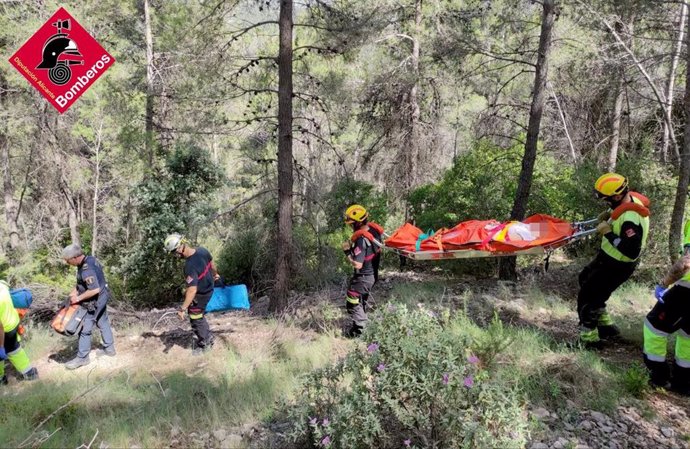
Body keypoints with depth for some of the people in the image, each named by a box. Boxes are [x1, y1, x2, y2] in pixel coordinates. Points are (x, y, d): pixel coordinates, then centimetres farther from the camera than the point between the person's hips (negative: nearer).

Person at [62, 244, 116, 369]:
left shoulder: (87, 269, -31)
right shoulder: (89, 259, -1)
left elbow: (95, 290, -32)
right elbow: (82, 281, 12)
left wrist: (78, 298, -22)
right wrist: (74, 291, 2)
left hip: (94, 302, -10)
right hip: (101, 298, 10)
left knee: (85, 329, 2)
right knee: (103, 323, 21)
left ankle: (82, 358, 14)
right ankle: (109, 349, 35)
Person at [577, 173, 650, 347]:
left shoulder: (630, 219, -36)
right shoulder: (631, 199, -7)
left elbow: (631, 252, -37)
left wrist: (608, 233, -31)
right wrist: (610, 214, -3)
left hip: (617, 266, -10)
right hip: (609, 257, 10)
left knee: (587, 298, 0)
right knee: (585, 279, 27)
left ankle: (589, 339, 17)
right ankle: (606, 325, 35)